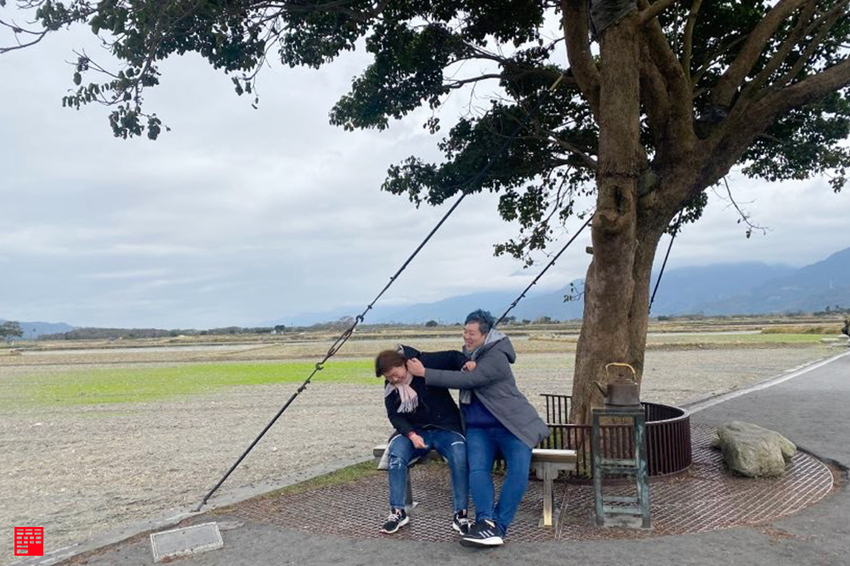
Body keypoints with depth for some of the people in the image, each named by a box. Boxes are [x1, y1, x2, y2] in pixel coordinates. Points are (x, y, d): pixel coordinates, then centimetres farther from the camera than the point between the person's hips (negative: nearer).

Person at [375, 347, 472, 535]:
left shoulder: (426, 363, -12)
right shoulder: (390, 388, 2)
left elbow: (453, 357, -9)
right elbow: (395, 415, -2)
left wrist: (466, 363, -31)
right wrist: (411, 435, -19)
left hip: (446, 428, -3)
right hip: (413, 430, 3)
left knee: (459, 457, -30)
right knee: (395, 455, -26)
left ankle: (460, 514, -16)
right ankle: (397, 512, -12)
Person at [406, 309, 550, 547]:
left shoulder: (496, 357, -15)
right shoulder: (468, 353, 12)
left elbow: (466, 380, -24)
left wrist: (424, 373, -22)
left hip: (511, 424, -6)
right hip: (478, 428, 6)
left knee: (518, 470, -24)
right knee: (477, 470, -20)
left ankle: (498, 526, -21)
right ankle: (486, 521, -29)